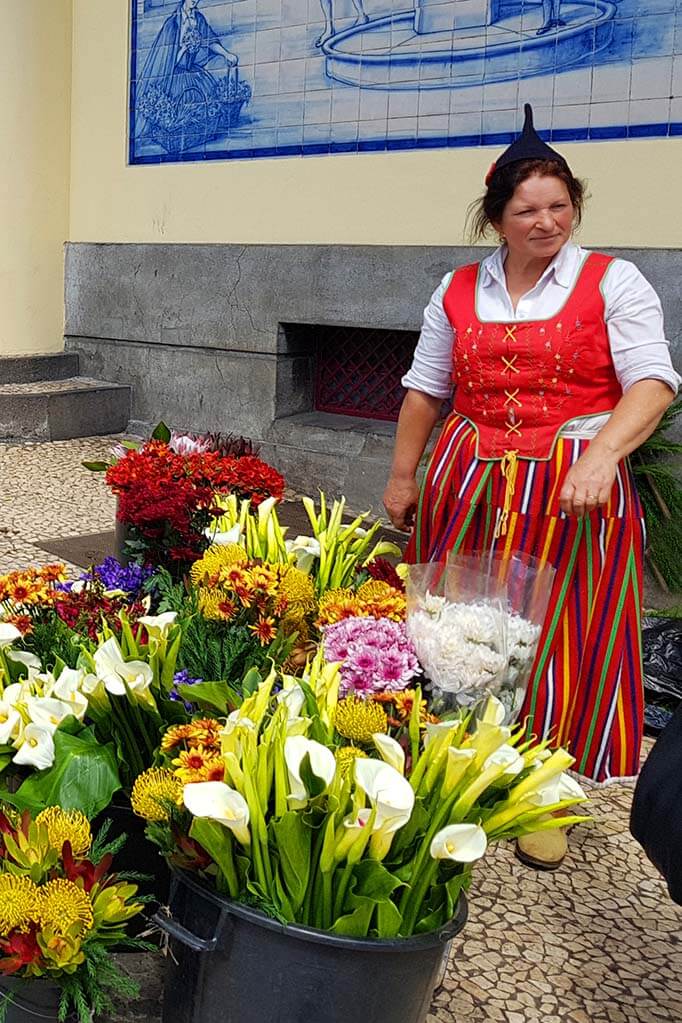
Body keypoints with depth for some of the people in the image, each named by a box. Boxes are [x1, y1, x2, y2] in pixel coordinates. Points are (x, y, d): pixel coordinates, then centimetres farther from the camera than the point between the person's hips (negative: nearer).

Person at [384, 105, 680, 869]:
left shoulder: (613, 283, -1)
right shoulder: (458, 291, 10)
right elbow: (425, 389, 15)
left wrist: (601, 453, -27)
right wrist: (402, 476, 12)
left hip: (572, 492, -3)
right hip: (469, 487, 3)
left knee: (556, 644, 1)